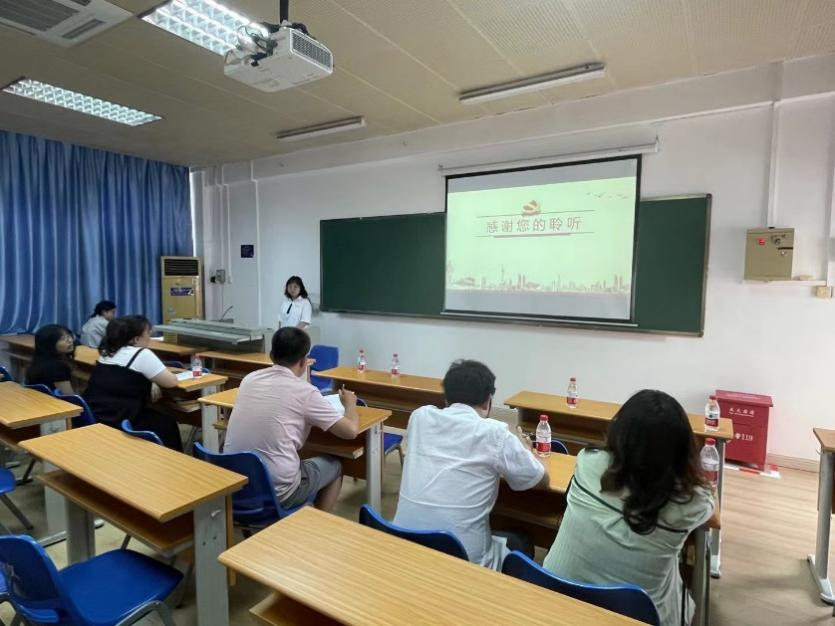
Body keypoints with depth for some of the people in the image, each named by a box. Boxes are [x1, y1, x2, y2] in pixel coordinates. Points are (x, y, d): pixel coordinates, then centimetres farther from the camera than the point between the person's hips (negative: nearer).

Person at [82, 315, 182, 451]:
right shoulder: (142, 354, -15)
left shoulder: (107, 352, 10)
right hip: (115, 425, -8)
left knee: (154, 416, 26)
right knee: (168, 424, 13)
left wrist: (149, 384, 9)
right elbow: (172, 382, -10)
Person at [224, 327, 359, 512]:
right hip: (276, 492, -6)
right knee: (333, 466, 21)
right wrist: (350, 403, 14)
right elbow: (350, 431, -6)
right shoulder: (304, 391, -12)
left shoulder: (249, 379, 4)